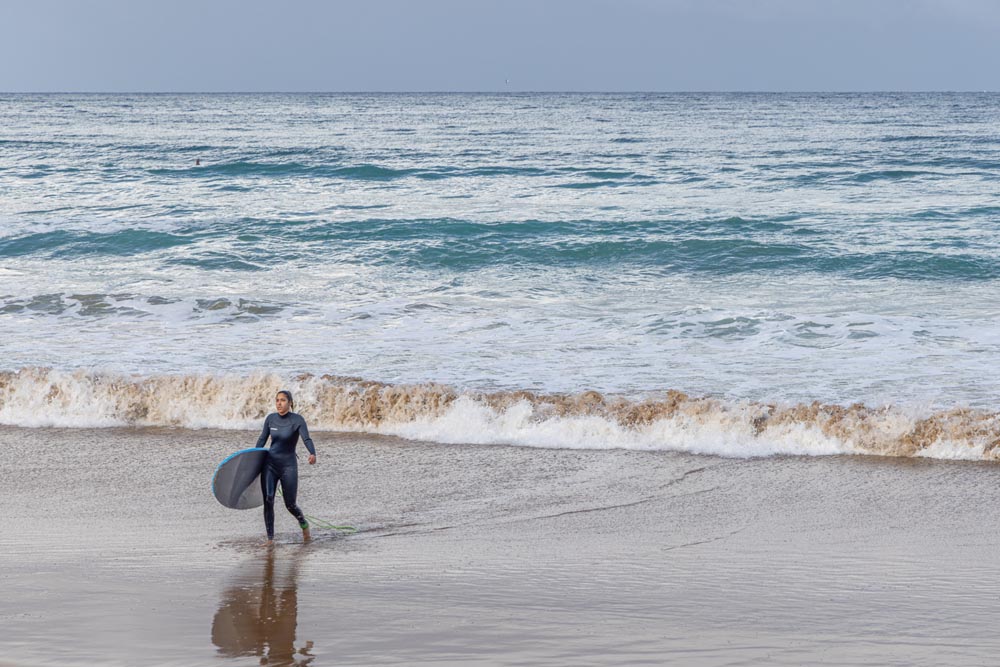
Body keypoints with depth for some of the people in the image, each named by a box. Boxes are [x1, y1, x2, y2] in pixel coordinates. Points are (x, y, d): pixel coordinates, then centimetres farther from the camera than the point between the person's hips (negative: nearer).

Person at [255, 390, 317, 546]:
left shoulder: (297, 420, -10)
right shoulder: (271, 418, 1)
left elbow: (307, 439, -23)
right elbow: (262, 440, 13)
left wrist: (313, 454, -43)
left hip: (288, 465, -2)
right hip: (270, 464, 3)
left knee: (290, 505, 3)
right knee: (268, 501, -13)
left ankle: (304, 524, 35)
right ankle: (270, 538, -7)